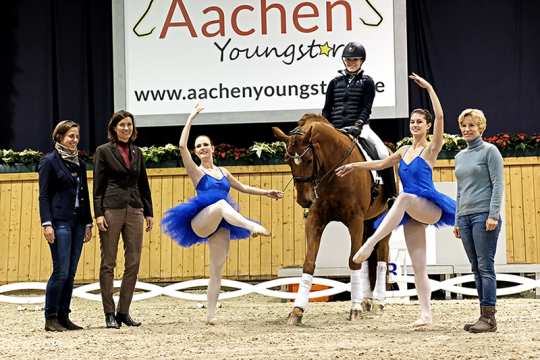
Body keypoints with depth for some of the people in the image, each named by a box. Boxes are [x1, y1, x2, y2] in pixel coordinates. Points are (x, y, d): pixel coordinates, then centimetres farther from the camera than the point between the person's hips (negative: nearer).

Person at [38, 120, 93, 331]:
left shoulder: (79, 163, 16)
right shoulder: (49, 161, -2)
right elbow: (44, 195, -6)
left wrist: (88, 223, 14)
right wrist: (46, 223, -14)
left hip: (77, 222, 6)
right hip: (60, 222, -6)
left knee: (71, 273, 5)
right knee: (61, 271, -10)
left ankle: (63, 316, 10)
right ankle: (50, 318, -4)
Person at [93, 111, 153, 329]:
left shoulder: (137, 153, 15)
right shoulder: (104, 151, 1)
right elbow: (98, 185, -3)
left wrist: (148, 212, 12)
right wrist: (98, 213, -11)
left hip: (134, 210, 5)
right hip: (111, 209, -5)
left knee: (133, 263, 2)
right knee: (108, 263, 0)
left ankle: (124, 312, 10)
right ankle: (109, 314, 4)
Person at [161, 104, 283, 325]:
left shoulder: (222, 172, 21)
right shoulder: (196, 171, 5)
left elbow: (242, 188, 34)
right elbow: (182, 145, -9)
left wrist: (266, 193, 30)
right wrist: (191, 119, -9)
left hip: (219, 227, 6)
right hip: (199, 221, -6)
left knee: (217, 270, 0)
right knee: (221, 204, -36)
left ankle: (211, 315, 1)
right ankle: (252, 226, -57)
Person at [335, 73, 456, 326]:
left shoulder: (431, 149, -1)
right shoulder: (405, 151, 17)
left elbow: (440, 117, -15)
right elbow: (382, 164, 31)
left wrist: (429, 88, -15)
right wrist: (354, 165, 31)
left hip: (431, 208, -7)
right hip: (412, 214, 7)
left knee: (404, 196, -38)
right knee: (418, 266, 2)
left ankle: (371, 242, -43)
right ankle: (426, 314, 2)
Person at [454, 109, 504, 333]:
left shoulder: (489, 151, -2)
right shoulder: (460, 156, 18)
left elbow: (498, 185, -8)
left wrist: (493, 215, -17)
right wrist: (457, 221, 18)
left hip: (484, 216, -7)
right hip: (465, 217, 7)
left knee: (485, 266, -9)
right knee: (476, 269, 6)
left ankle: (489, 318, -8)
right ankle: (484, 316, 9)